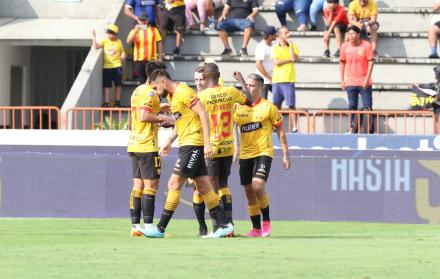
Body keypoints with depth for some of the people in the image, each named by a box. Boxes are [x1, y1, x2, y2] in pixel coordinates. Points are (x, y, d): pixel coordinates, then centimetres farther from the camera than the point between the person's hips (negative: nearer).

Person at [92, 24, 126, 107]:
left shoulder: (119, 42, 5)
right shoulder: (105, 41, 3)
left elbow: (122, 52, 13)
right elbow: (96, 46, -8)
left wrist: (123, 55, -8)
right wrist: (94, 37, -17)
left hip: (117, 66, 0)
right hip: (107, 66, 0)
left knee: (118, 84, 7)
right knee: (107, 85, 0)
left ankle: (117, 101, 19)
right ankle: (106, 102, 4)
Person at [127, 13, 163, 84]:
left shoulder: (154, 30, 5)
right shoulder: (135, 31, 6)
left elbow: (159, 43, 7)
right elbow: (128, 42, -9)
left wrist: (160, 58, 2)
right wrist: (136, 31, -19)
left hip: (152, 60, -1)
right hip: (139, 60, 1)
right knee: (142, 81, 4)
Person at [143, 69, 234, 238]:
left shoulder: (183, 92, -13)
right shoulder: (172, 96, 16)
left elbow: (203, 114, -18)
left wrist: (207, 142, -23)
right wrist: (169, 141, 20)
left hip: (193, 144, -10)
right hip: (186, 145, 10)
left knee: (174, 184, -9)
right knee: (203, 187, 9)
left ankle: (160, 229, -7)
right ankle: (224, 226, 9)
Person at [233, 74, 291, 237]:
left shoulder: (268, 107, -1)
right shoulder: (239, 108, 9)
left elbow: (280, 132, 4)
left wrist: (285, 155, 3)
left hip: (263, 153, -5)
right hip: (245, 155, 5)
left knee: (258, 185, -23)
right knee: (249, 193, 5)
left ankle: (266, 221, -4)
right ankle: (256, 228, 16)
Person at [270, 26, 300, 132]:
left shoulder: (293, 47, 6)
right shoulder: (274, 48, 6)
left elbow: (295, 59, -11)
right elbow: (276, 62, -5)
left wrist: (290, 46, -9)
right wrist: (290, 60, -3)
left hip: (289, 80, -1)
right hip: (277, 80, 1)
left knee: (291, 105, -5)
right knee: (277, 105, 4)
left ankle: (295, 127, -5)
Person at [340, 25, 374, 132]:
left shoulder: (366, 45, -6)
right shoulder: (345, 47, 3)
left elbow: (371, 62, -6)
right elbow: (342, 63, 10)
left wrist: (367, 78, -14)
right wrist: (342, 80, 8)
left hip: (364, 82, -2)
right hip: (350, 82, 2)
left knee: (367, 107, -1)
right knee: (352, 107, 5)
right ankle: (351, 128, 8)